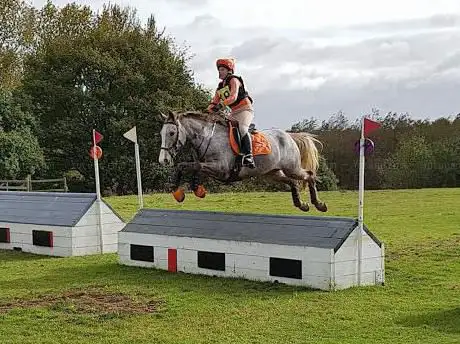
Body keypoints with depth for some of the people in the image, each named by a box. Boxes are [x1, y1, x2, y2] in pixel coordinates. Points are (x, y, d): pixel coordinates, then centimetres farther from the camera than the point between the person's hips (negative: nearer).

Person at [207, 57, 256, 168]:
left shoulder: (234, 80, -7)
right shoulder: (220, 86, 17)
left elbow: (233, 97, -23)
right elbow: (215, 102, 10)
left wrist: (221, 104, -36)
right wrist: (209, 110, -12)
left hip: (245, 109, -9)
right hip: (234, 112, 9)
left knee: (242, 129, -31)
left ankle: (248, 156, -39)